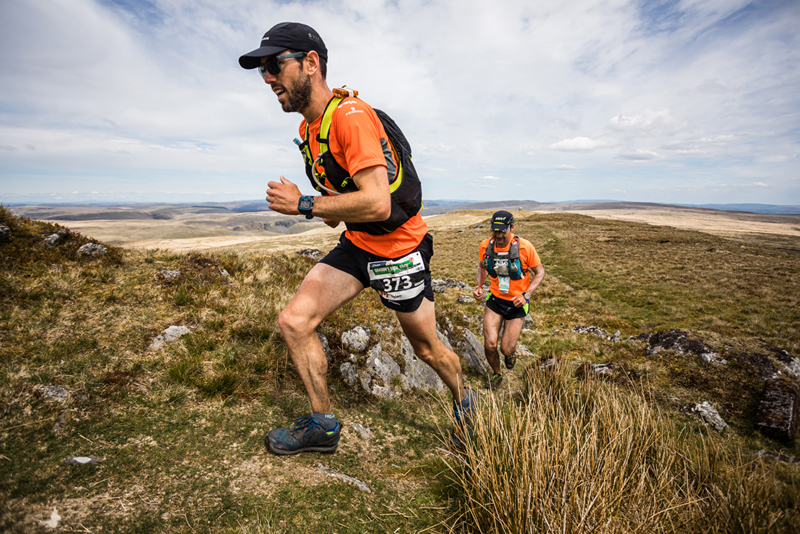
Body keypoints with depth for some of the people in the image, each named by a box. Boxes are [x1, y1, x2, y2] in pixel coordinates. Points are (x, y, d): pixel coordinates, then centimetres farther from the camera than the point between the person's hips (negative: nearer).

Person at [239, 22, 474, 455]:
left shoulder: (351, 115, -21)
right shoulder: (309, 127, 8)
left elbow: (377, 203, -32)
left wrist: (303, 205, -22)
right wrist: (327, 212, 4)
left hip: (399, 248, -8)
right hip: (357, 244, 8)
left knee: (426, 349, 10)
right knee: (294, 321, -4)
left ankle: (463, 401, 43)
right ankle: (324, 426, 14)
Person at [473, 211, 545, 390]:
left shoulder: (524, 247, -18)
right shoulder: (486, 246, -9)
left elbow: (539, 272, -5)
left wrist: (526, 295, -17)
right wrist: (479, 286, -5)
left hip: (516, 303, -2)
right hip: (495, 300, 2)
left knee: (506, 349, -1)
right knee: (489, 345, -9)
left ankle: (511, 351, 40)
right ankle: (496, 374, 24)